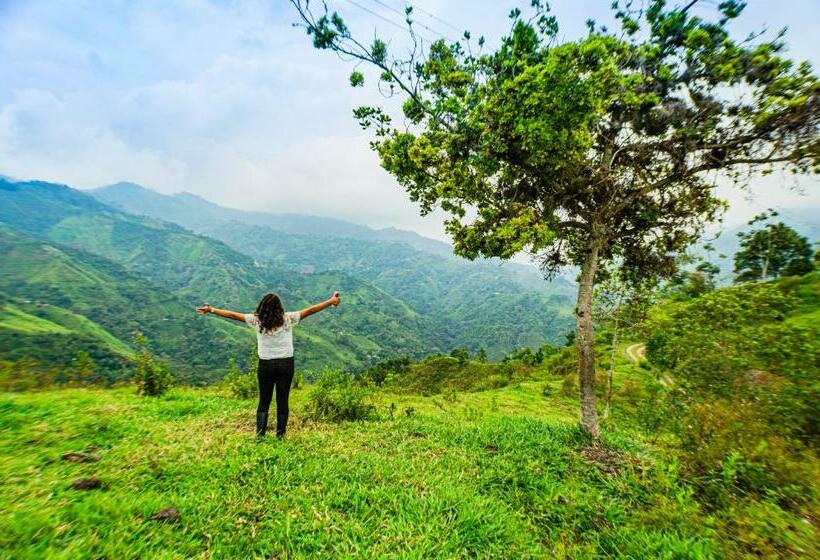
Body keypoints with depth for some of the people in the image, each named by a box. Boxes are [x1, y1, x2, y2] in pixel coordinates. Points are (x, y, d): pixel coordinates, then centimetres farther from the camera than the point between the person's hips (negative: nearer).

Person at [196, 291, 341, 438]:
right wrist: (332, 301, 1)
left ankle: (260, 435, 9)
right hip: (286, 364, -1)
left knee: (263, 401, 13)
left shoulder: (256, 320, -5)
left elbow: (232, 315, 4)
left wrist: (211, 309, 16)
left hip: (265, 365, 1)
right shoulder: (288, 319, -8)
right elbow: (310, 310, -5)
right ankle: (280, 436, 15)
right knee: (282, 402, 8)